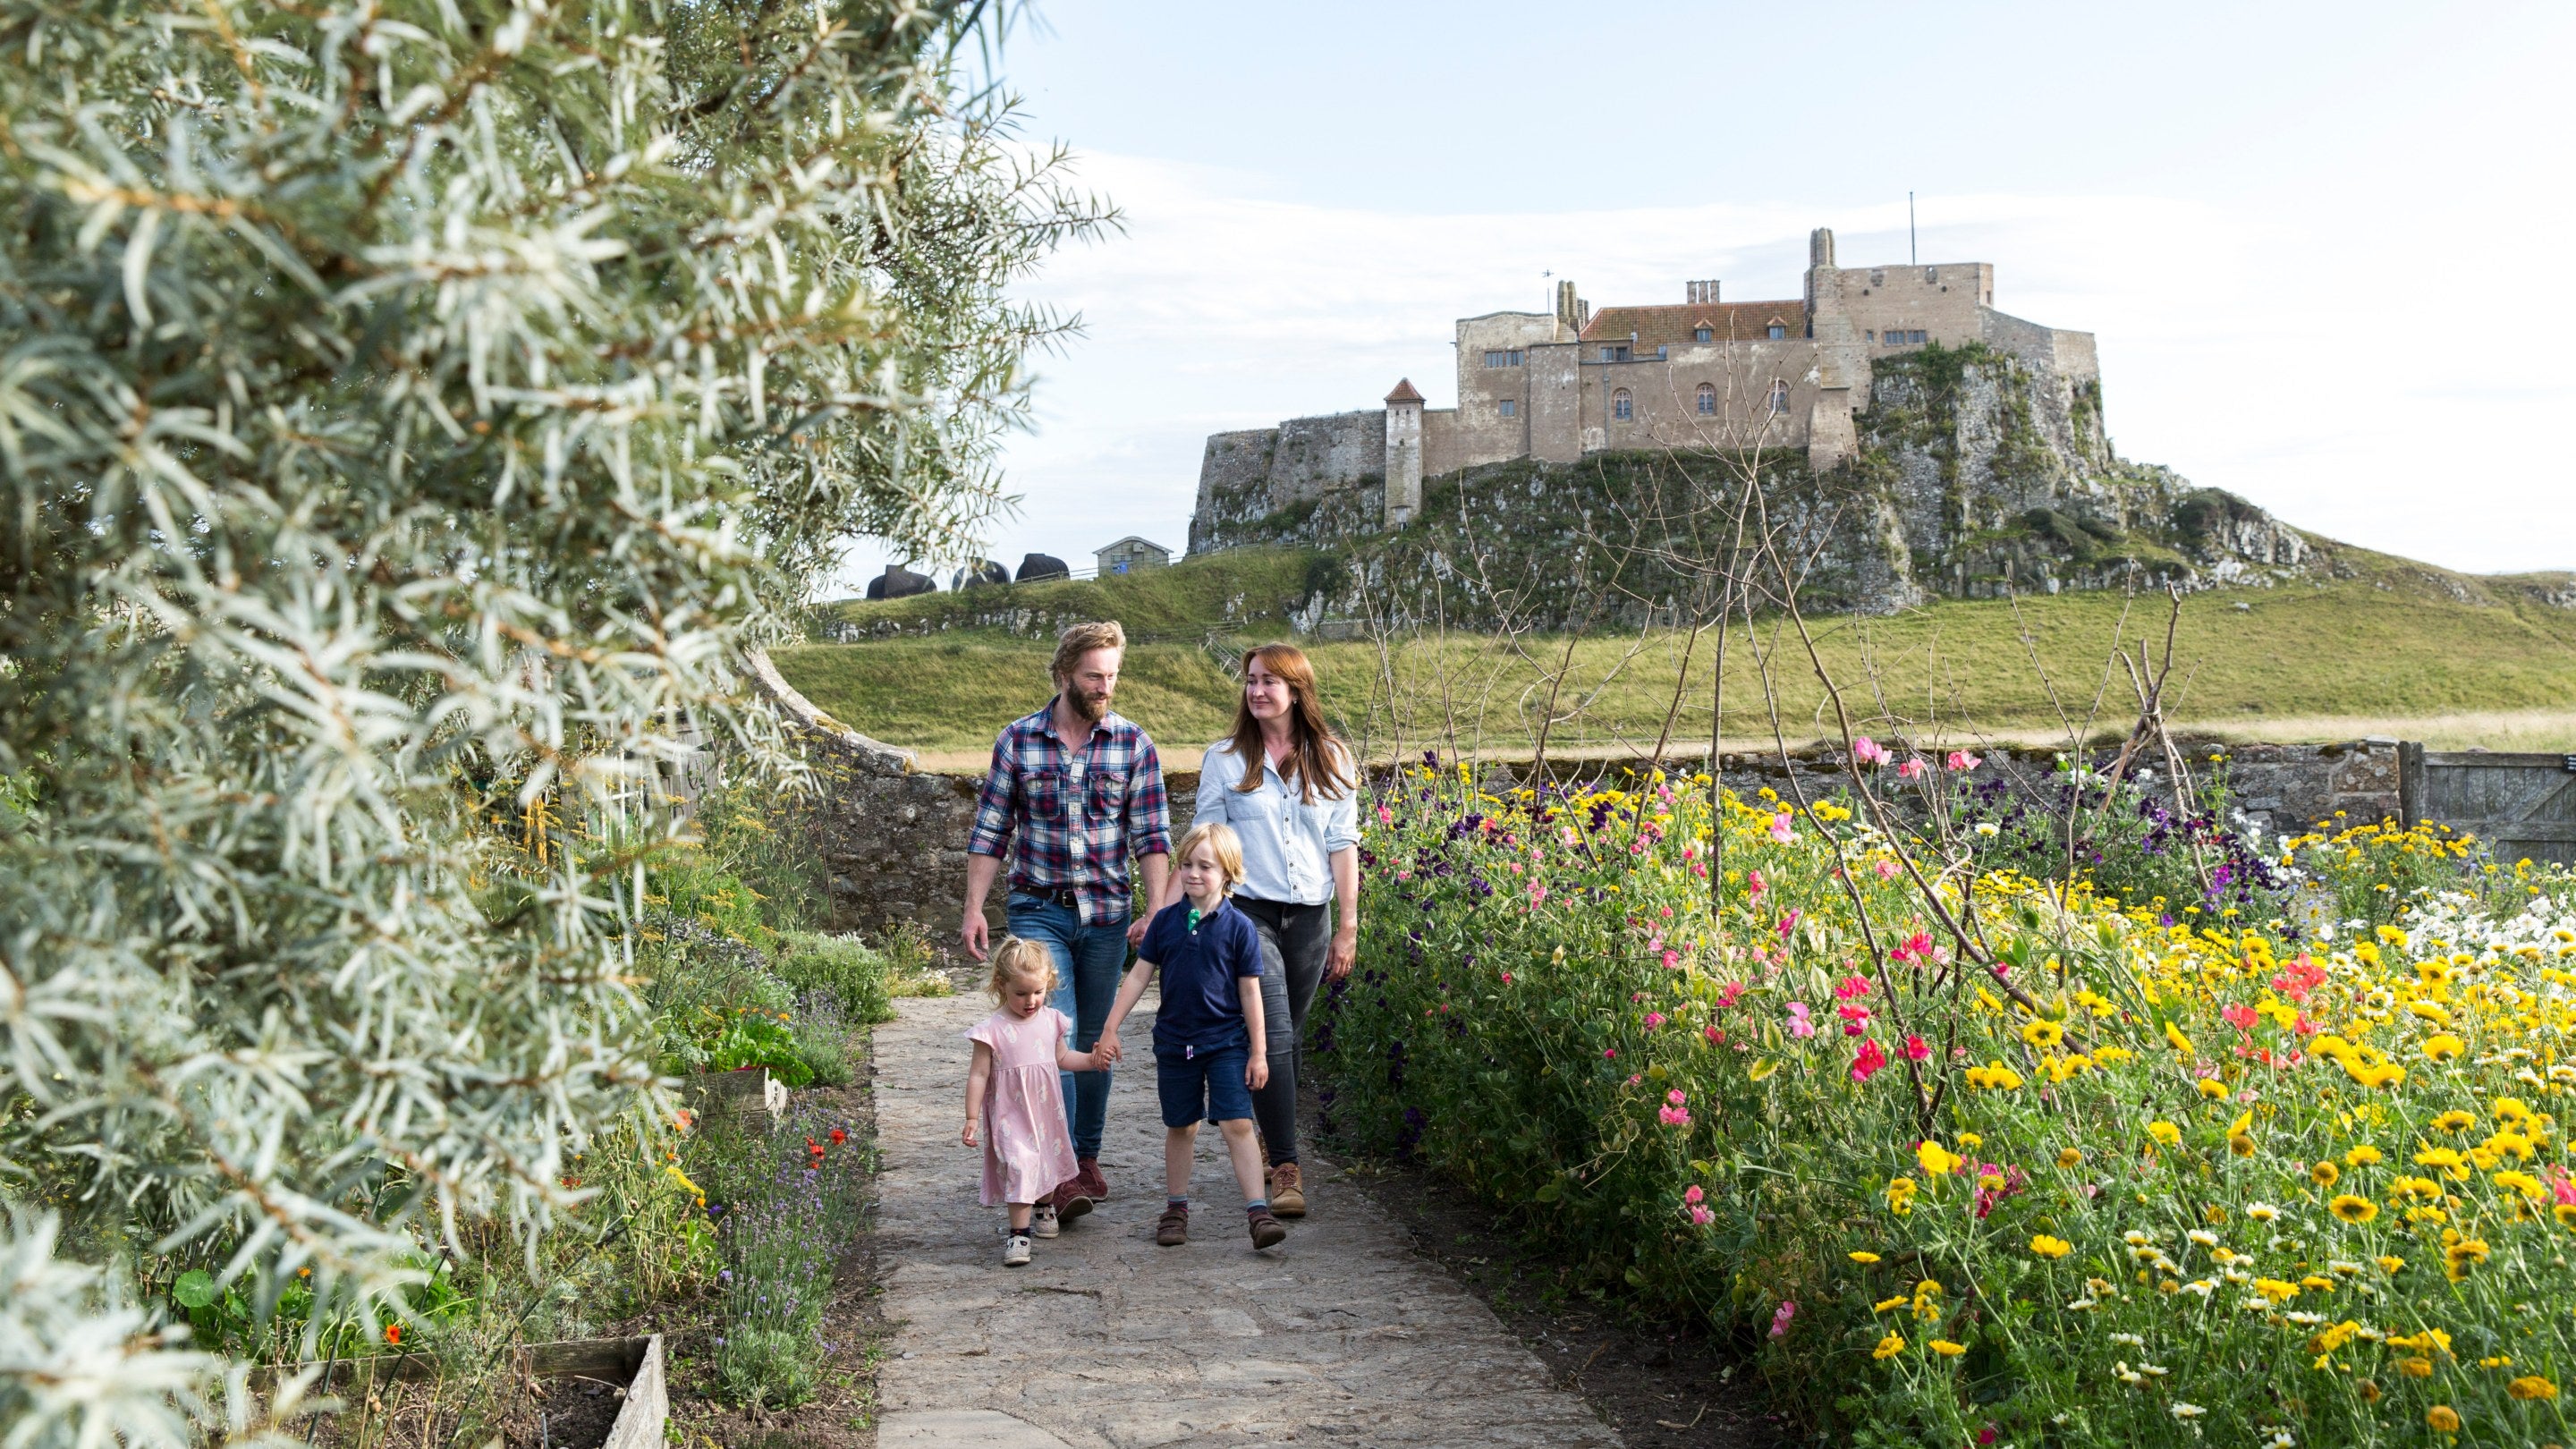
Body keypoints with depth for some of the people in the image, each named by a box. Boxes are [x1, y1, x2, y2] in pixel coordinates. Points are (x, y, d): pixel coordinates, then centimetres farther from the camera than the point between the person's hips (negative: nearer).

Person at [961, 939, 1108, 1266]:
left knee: (1047, 1159, 20)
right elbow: (979, 1074, -11)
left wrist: (1091, 1059, 0)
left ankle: (1043, 1208, 46)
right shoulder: (993, 1029, -15)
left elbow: (1061, 1058, 16)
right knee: (1018, 1165, -16)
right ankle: (1018, 1233, -10)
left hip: (1046, 1111, 6)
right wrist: (972, 1118, -12)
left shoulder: (1051, 1020, 1)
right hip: (1010, 1114, -5)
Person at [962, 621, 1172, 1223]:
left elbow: (1152, 836, 0)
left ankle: (1088, 1158, 23)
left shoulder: (1133, 744, 1)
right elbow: (991, 831, 4)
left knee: (1093, 1038, 9)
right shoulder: (1017, 740, 0)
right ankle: (1062, 1168, -11)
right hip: (1037, 910, -1)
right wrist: (974, 909, -1)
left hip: (1107, 914, 1)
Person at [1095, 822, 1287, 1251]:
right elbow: (1138, 976, 6)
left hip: (1226, 1043, -3)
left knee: (1237, 1124, -10)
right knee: (1180, 1127, 13)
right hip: (1174, 1042, 3)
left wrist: (1258, 1052, -3)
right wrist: (1111, 1029, 3)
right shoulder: (1166, 921, 1)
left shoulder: (1238, 927, -6)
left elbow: (1250, 992, -3)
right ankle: (1176, 1208, 26)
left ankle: (1258, 1211, -8)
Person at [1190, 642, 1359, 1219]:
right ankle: (1285, 1168, -9)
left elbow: (1343, 845, 6)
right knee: (1272, 1037, -12)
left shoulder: (1332, 761, 6)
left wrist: (1347, 927, 3)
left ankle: (1270, 1138, 32)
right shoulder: (1225, 760, 2)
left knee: (1289, 1040, 11)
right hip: (1246, 912, -2)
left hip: (1309, 917, 3)